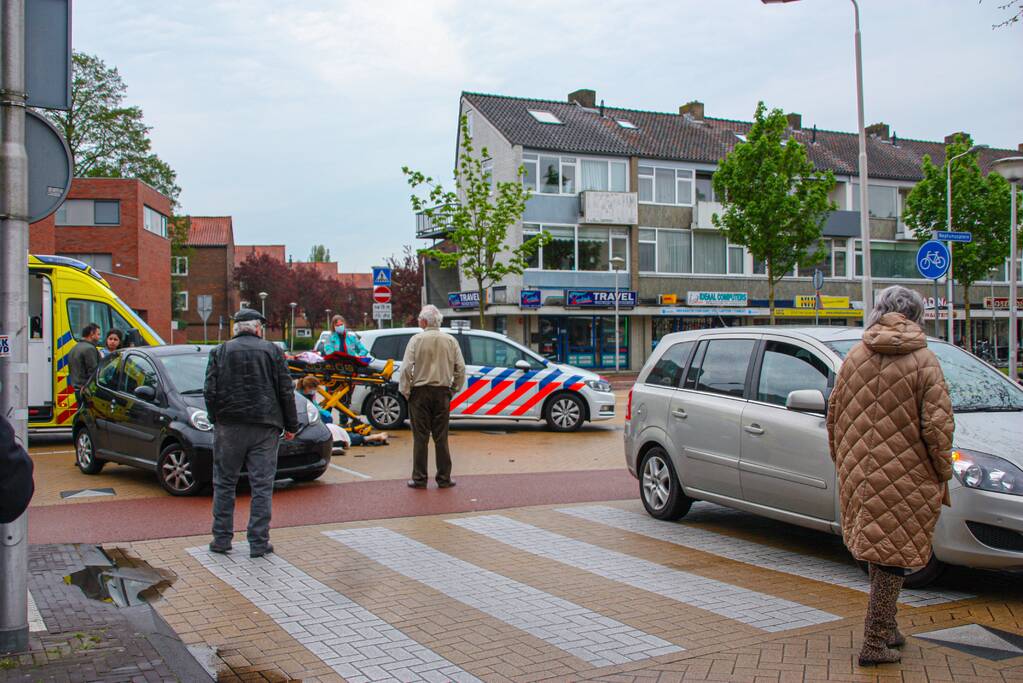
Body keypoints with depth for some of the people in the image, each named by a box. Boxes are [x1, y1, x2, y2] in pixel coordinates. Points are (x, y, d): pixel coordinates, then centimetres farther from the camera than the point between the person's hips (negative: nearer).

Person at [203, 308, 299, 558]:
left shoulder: (220, 352, 4)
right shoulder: (272, 351, 2)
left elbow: (210, 392, -1)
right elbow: (286, 392, 0)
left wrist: (216, 420, 11)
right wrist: (291, 425, 7)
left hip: (229, 426, 1)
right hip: (265, 426, -1)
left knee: (224, 483, 11)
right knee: (262, 485, 3)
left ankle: (222, 538, 14)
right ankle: (259, 542, 4)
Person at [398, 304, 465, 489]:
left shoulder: (417, 340, -6)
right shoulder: (451, 341, 3)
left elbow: (406, 368, -11)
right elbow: (460, 368, 2)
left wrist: (405, 391, -1)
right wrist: (453, 390, 11)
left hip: (420, 392, -2)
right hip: (442, 392, 3)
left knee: (420, 438, 3)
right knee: (441, 438, 8)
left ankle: (419, 478, 6)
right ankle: (444, 478, 11)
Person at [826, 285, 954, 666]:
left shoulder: (854, 357, 6)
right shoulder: (923, 361, -9)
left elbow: (834, 415, 11)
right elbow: (938, 424, -13)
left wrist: (845, 466, 21)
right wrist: (943, 476, -1)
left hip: (861, 478, 5)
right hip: (906, 478, -5)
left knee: (879, 553, 19)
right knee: (892, 557, 2)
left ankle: (886, 630, 29)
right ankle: (875, 642, 5)